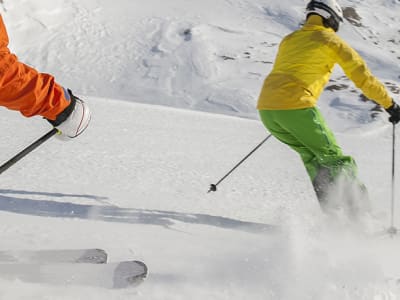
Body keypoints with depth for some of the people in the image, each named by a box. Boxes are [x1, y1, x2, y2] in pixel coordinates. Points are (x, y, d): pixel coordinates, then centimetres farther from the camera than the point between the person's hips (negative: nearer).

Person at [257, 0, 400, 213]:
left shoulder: (288, 40, 26)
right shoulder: (331, 41, 8)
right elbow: (362, 76, 4)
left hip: (266, 107, 7)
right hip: (296, 107, -6)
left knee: (311, 155, 21)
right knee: (333, 158, 4)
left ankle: (331, 212, 15)